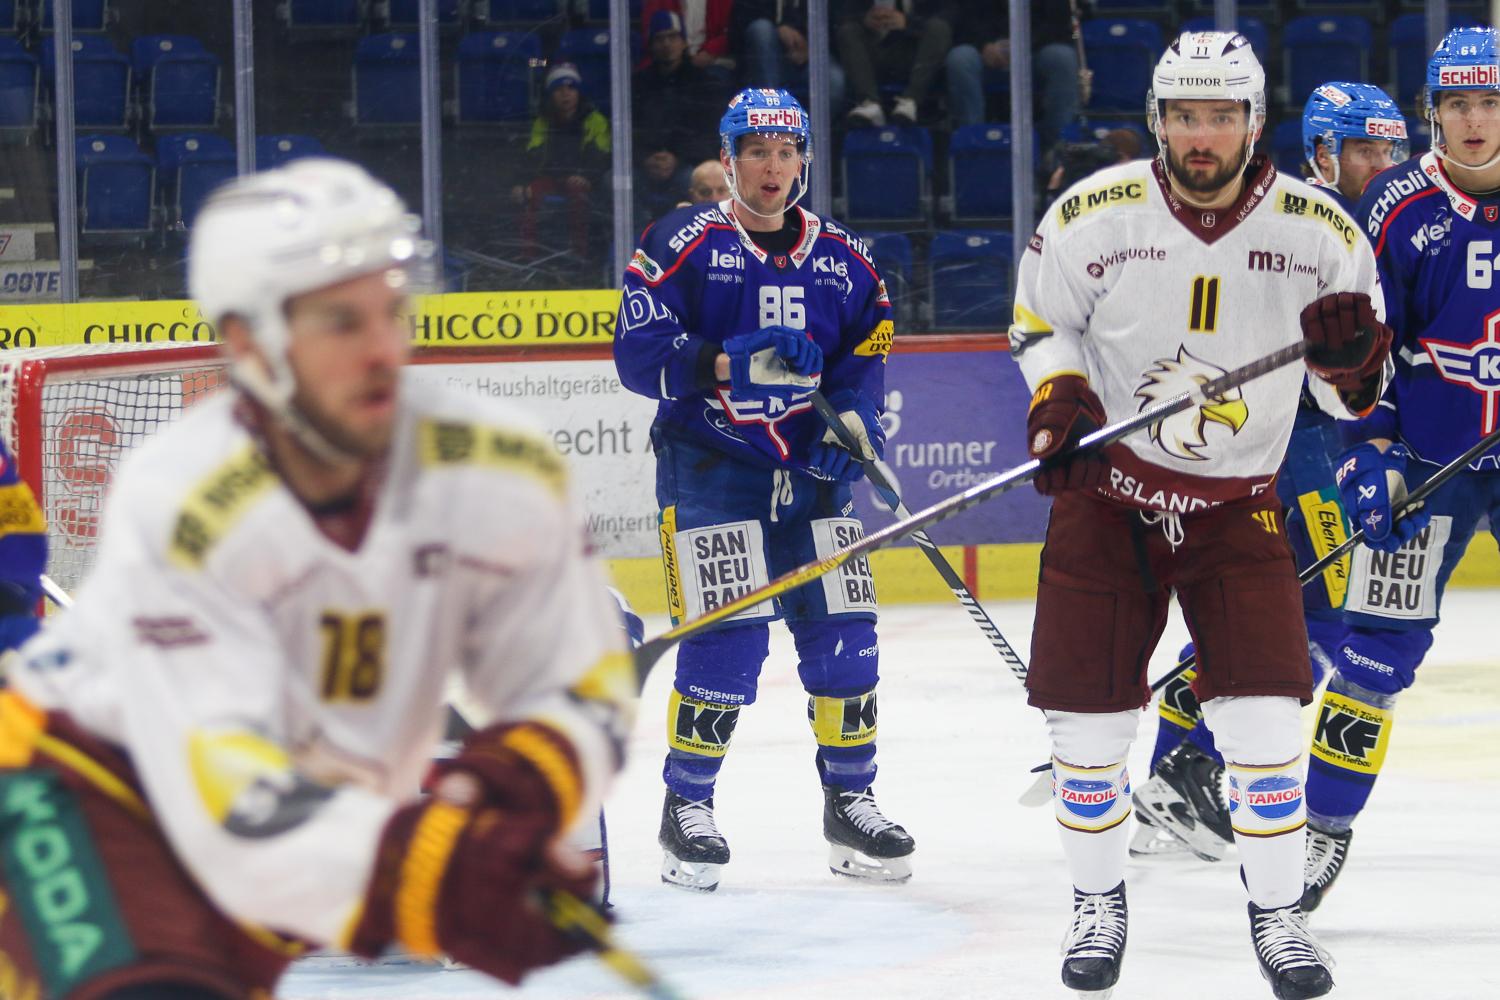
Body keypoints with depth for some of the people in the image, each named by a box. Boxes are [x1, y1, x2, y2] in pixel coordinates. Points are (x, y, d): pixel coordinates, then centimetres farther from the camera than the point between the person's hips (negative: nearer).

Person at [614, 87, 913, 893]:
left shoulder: (843, 259, 9)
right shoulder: (684, 245, -5)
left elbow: (867, 354, 10)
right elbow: (638, 352, -12)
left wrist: (850, 416, -11)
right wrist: (733, 362, -25)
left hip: (807, 471, 4)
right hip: (707, 469, -4)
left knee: (843, 634, 1)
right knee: (726, 638, -12)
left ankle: (850, 801, 16)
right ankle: (686, 810, 2)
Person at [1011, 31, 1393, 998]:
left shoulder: (1318, 231, -10)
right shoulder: (1093, 216, -13)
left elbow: (1358, 395, -2)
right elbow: (1042, 318, 5)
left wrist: (1353, 358, -25)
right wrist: (1059, 395, -12)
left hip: (1238, 506, 0)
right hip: (1106, 491, 0)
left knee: (1263, 715, -9)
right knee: (1087, 714, 2)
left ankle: (1278, 913, 7)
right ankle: (1099, 903, 23)